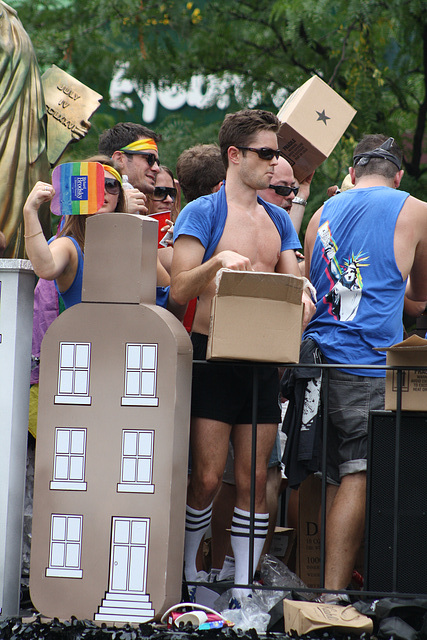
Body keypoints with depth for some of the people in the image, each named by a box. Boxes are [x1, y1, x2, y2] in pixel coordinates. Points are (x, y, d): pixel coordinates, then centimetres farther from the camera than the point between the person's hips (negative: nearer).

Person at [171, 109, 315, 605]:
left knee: (254, 479, 3)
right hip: (212, 354, -5)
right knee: (207, 477, -7)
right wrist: (218, 260, -26)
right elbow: (178, 289, -9)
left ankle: (243, 589, 7)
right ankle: (184, 573, 11)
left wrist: (303, 299, -10)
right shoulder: (202, 213, -2)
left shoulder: (278, 220, 17)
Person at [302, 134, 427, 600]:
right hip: (368, 363, -5)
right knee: (357, 477, -7)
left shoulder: (324, 213, 16)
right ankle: (333, 592, -13)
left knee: (321, 478, 11)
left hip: (315, 352, 5)